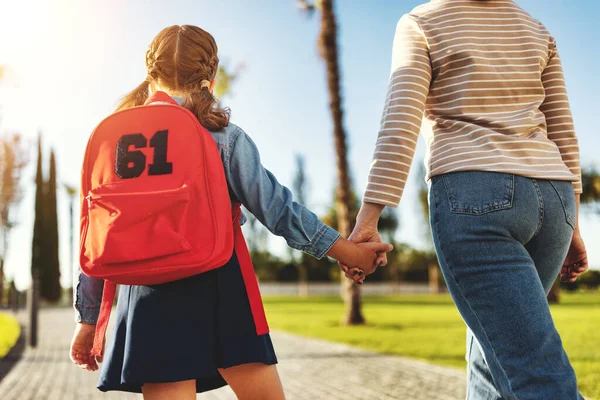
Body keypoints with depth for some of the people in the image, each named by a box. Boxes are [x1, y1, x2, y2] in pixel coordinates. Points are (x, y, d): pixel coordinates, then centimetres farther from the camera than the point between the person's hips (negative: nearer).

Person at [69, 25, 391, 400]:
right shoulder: (225, 138, 0)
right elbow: (275, 208, -3)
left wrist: (88, 317, 13)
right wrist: (345, 249, 5)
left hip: (150, 298, 3)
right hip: (218, 291, -2)